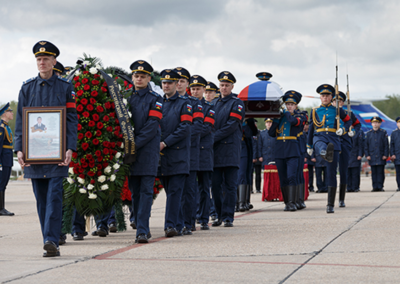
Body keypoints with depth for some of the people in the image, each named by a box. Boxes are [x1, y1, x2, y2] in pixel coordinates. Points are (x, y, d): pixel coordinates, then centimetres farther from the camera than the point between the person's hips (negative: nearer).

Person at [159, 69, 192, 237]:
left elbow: (185, 129, -9)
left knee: (175, 191, -9)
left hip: (178, 155, -4)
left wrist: (165, 143, -15)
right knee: (169, 190, 10)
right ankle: (174, 223, 20)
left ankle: (170, 225, -12)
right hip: (161, 154, 4)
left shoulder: (184, 103, 0)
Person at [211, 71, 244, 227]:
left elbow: (232, 125, -10)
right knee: (215, 185, 5)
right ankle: (220, 215, 14)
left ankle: (228, 217, -2)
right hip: (215, 150, 5)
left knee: (230, 186, -4)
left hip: (230, 150, -5)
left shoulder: (237, 103, 0)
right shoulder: (214, 103, 17)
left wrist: (214, 138, -14)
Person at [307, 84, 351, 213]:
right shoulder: (315, 111, 15)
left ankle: (331, 205, 3)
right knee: (321, 147, -42)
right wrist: (309, 146, 26)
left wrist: (343, 129, -1)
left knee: (331, 173, -2)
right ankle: (326, 154, -82)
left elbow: (348, 120, 21)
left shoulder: (337, 110, 13)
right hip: (319, 137, 0)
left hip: (334, 139, 0)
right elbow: (311, 128, 22)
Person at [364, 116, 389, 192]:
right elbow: (366, 145, 9)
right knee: (374, 172, 2)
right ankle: (375, 187, 4)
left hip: (381, 157, -2)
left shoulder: (383, 133, 4)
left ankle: (380, 186, 1)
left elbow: (386, 145, 3)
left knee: (380, 172, -2)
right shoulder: (368, 134, 9)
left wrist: (385, 155, -5)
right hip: (372, 157, 2)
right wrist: (367, 155, 0)